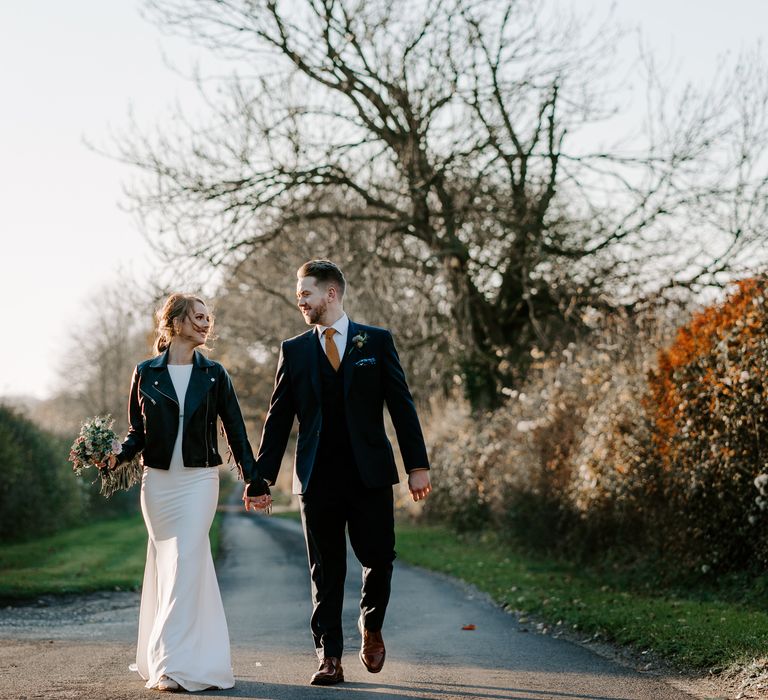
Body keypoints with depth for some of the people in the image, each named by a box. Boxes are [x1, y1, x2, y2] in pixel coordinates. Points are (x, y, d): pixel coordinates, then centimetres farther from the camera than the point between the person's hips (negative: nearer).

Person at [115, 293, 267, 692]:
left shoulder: (213, 374, 5)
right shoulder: (145, 373, 5)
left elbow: (235, 430, 6)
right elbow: (137, 432, 8)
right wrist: (117, 455, -11)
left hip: (199, 480, -1)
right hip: (157, 480, 1)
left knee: (185, 563, -11)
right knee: (166, 565, 7)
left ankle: (177, 663, -10)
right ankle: (164, 656, 19)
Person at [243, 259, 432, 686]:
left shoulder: (377, 342, 5)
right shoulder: (294, 350, 9)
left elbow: (401, 406, 3)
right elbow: (278, 419, 9)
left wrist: (418, 465, -4)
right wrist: (259, 478, 5)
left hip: (369, 474, -1)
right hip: (317, 477, 1)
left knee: (378, 558, -2)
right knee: (325, 571, 2)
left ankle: (371, 629, 26)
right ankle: (329, 659, 8)